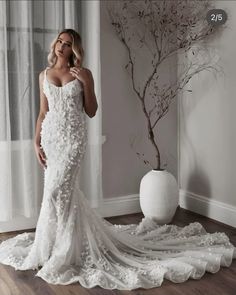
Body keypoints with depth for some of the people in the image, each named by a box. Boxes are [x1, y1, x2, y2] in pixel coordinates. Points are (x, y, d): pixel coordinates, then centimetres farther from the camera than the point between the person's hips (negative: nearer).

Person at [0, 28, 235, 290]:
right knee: (65, 189, 9)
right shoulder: (44, 75, 10)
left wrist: (85, 83, -13)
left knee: (57, 190, -12)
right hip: (50, 135, 4)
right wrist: (37, 142, 2)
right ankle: (62, 242, 29)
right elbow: (43, 113, 10)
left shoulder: (83, 74, 0)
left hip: (73, 136, -4)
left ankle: (63, 252, 3)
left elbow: (91, 112, -2)